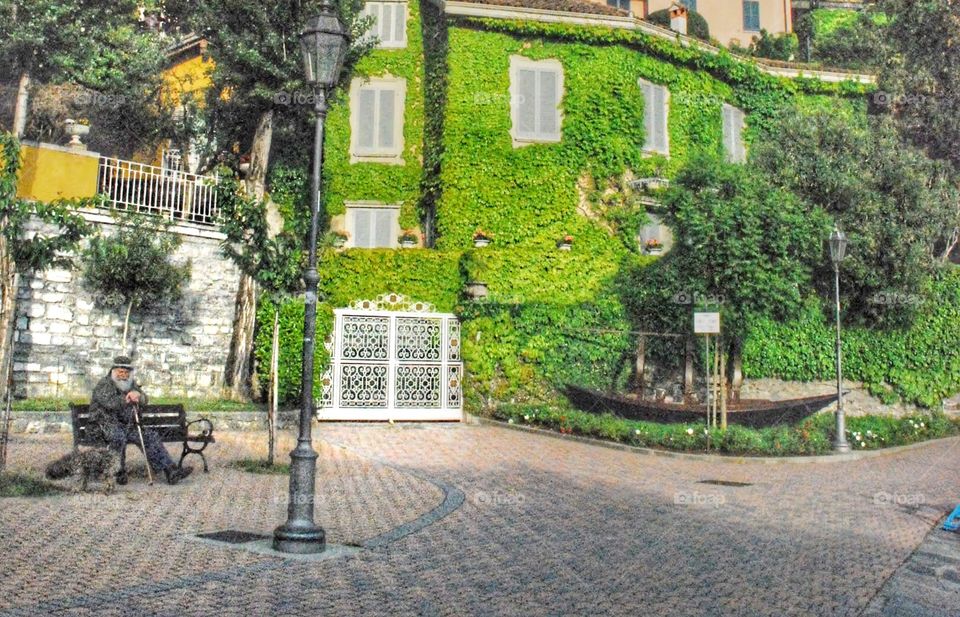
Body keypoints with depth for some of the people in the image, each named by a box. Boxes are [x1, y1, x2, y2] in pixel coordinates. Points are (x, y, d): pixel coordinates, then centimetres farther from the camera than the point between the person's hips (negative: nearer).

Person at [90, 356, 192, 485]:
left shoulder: (132, 384, 18)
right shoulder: (104, 384, -2)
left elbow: (144, 402, 7)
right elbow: (109, 402, -21)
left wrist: (139, 396, -17)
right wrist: (126, 399, -35)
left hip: (128, 425, 6)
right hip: (105, 423, -6)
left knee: (150, 436, -12)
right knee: (118, 436, -37)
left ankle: (171, 471, -18)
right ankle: (118, 472, -22)